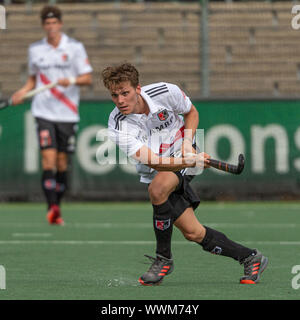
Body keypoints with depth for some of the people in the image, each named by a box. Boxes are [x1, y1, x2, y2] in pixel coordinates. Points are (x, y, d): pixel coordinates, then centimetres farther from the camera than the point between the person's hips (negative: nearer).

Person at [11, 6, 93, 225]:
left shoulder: (75, 48, 0)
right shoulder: (35, 50, 8)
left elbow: (88, 78, -1)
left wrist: (71, 80, -20)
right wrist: (23, 92, 3)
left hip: (67, 114, 0)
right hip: (43, 112, 1)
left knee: (62, 163, 5)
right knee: (49, 159, -14)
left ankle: (57, 207, 19)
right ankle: (52, 207, -21)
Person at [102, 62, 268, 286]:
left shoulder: (165, 92, -17)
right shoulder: (118, 127, -22)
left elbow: (191, 112, 6)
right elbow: (154, 162, -29)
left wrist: (188, 144, -12)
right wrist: (192, 162, -41)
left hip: (182, 154, -2)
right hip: (157, 174, 2)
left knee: (157, 189, -34)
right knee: (193, 232, -5)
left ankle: (163, 258, -17)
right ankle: (251, 259, 14)